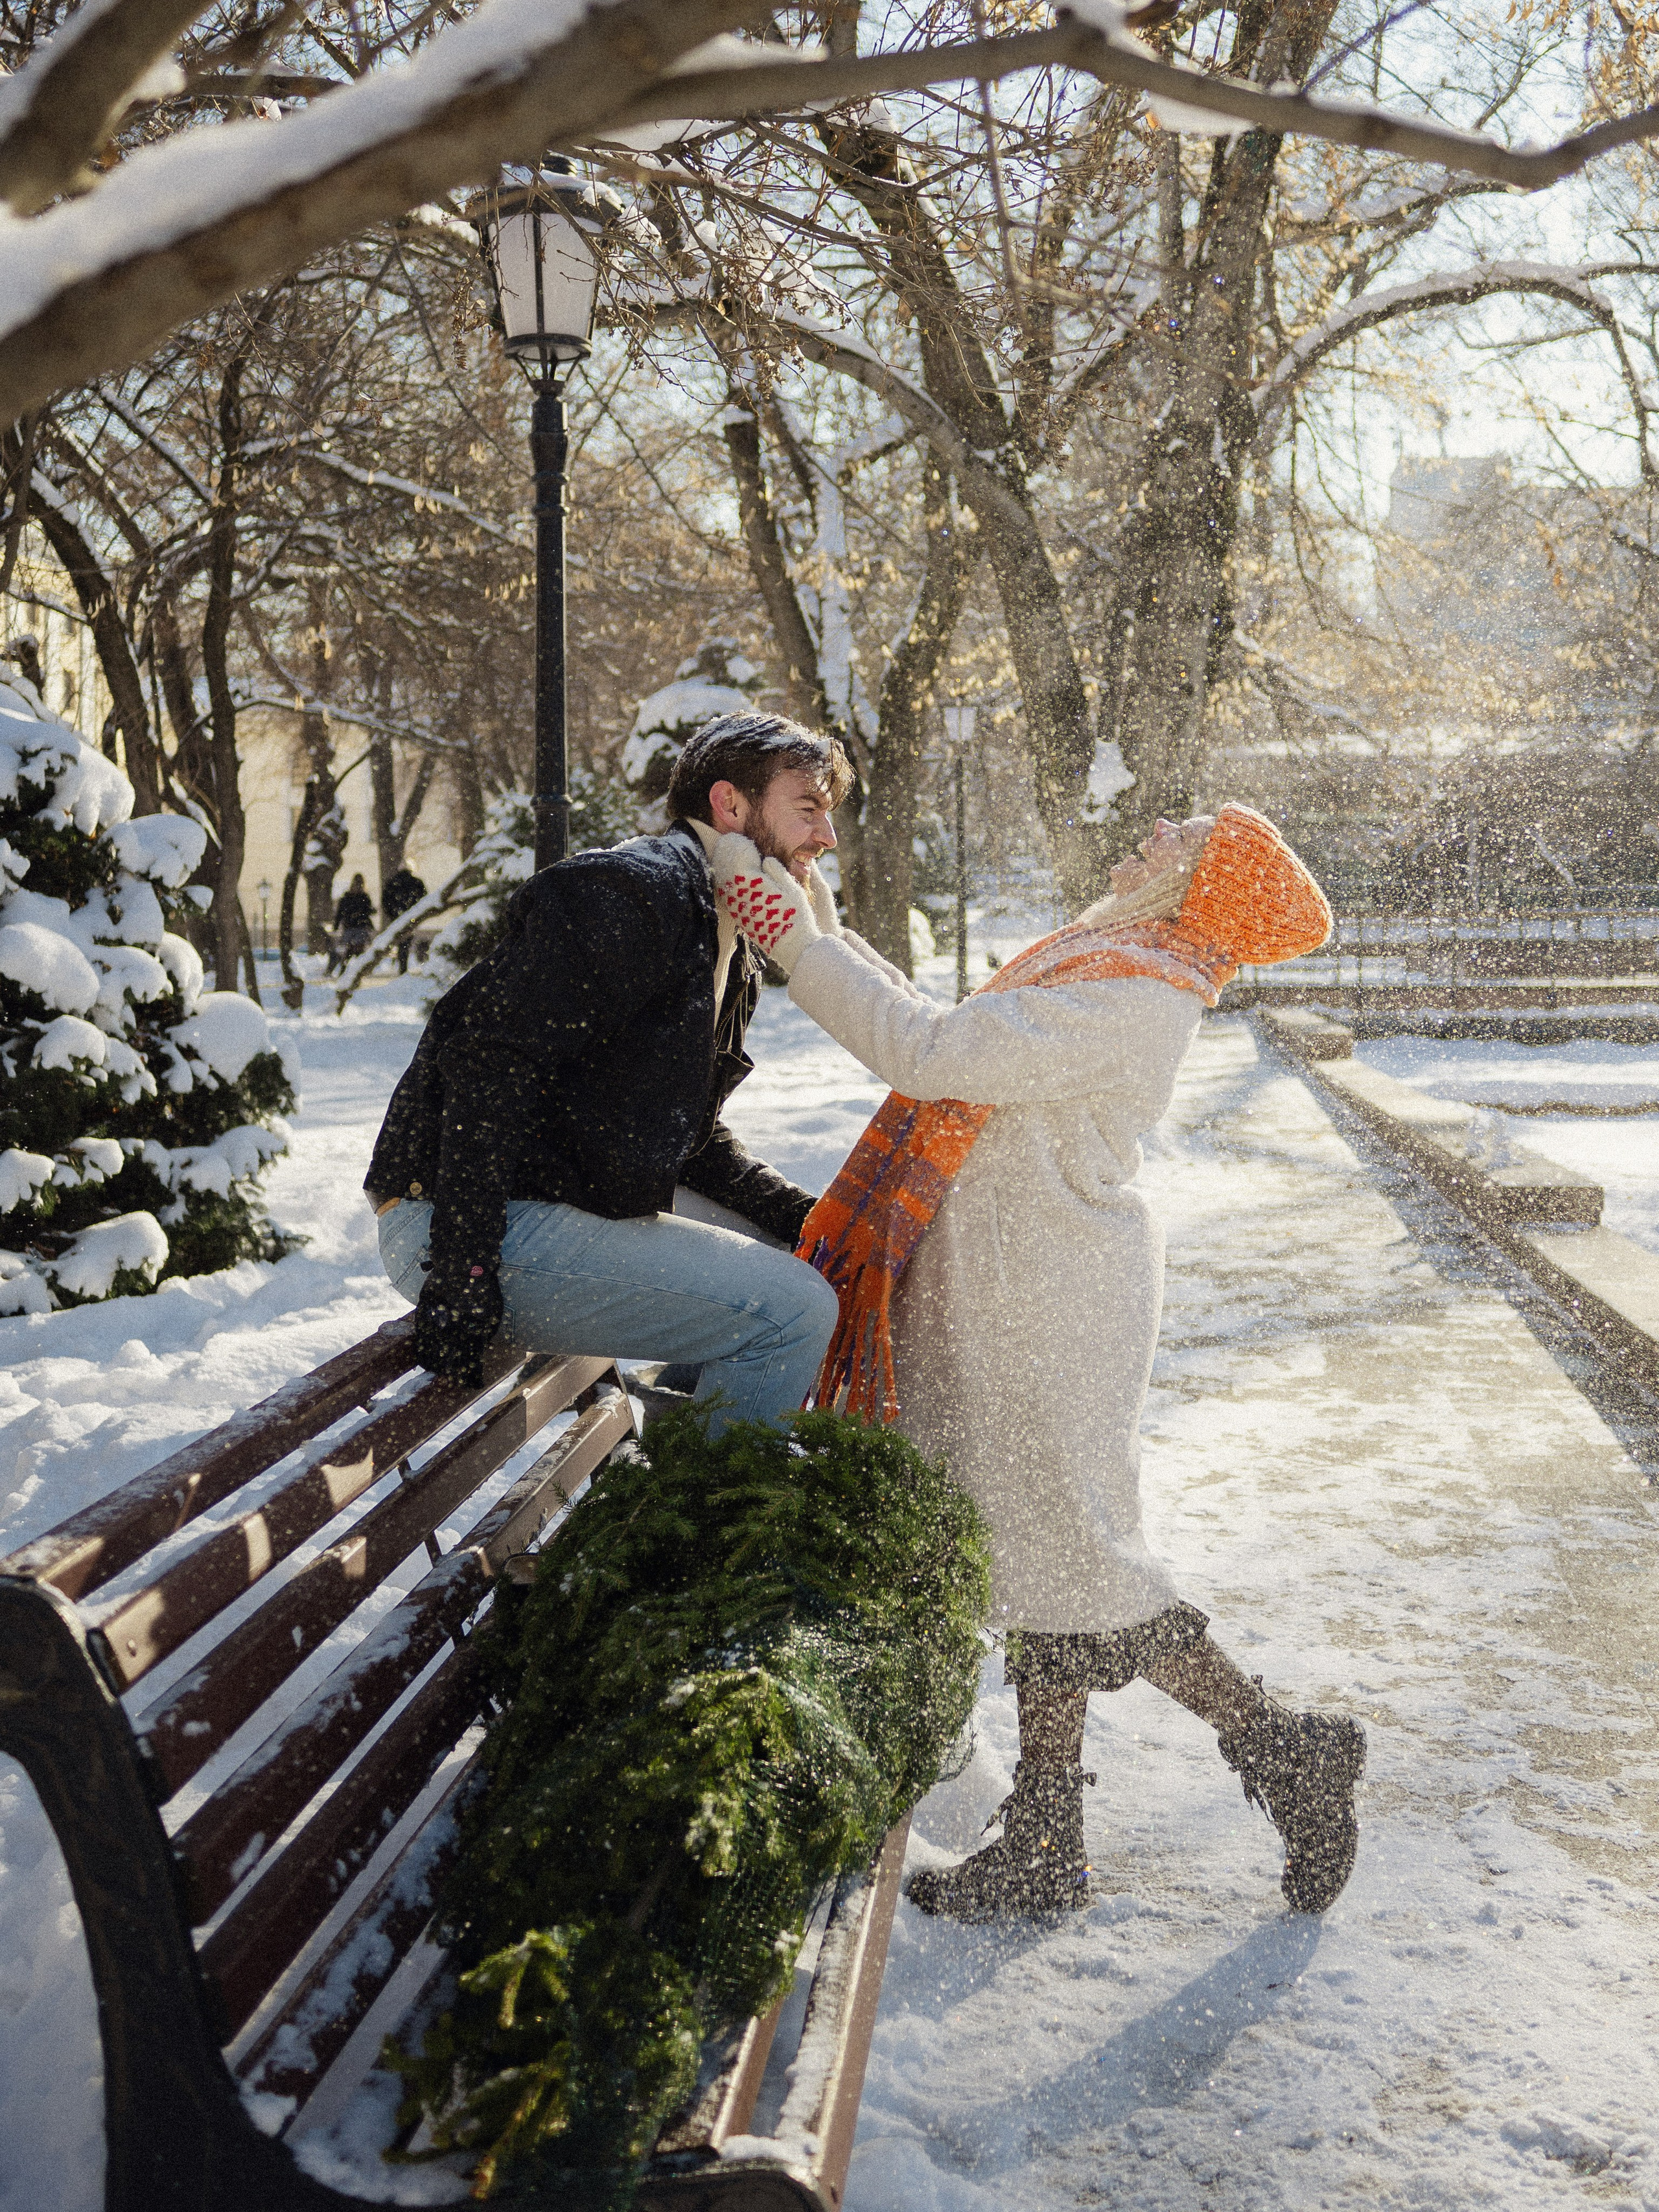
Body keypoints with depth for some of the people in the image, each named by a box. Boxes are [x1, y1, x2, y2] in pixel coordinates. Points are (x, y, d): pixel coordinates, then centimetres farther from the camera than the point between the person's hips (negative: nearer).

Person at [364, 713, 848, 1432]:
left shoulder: (733, 960, 17)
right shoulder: (631, 892, -16)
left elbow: (690, 1139, 22)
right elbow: (490, 1065, -24)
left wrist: (803, 1218, 7)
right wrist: (460, 1282, -29)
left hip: (581, 1209, 11)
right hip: (472, 1228, -11)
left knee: (791, 1261, 20)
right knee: (792, 1311, -18)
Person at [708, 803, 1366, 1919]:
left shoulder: (1130, 1000, -22)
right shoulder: (1110, 968, 10)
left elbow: (930, 1053, -28)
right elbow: (951, 1041, 16)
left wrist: (791, 931, -23)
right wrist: (827, 941, 13)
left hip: (1051, 1310, -10)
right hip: (1018, 1296, 10)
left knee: (1074, 1558, 1)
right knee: (1042, 1552, 14)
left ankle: (1289, 1754, 19)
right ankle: (1048, 1846, 26)